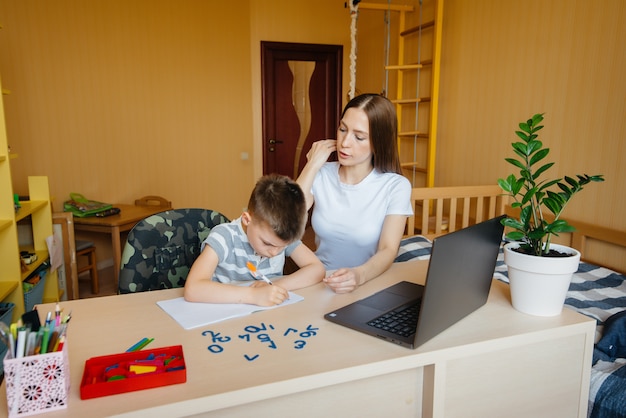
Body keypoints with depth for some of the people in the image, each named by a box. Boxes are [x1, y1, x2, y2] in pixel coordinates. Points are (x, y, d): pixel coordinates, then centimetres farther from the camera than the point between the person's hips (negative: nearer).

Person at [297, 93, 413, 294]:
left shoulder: (396, 186, -7)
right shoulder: (320, 176, 1)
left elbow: (388, 250, -15)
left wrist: (359, 275, -35)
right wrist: (311, 166, -9)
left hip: (369, 285, -1)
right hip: (320, 282, 1)